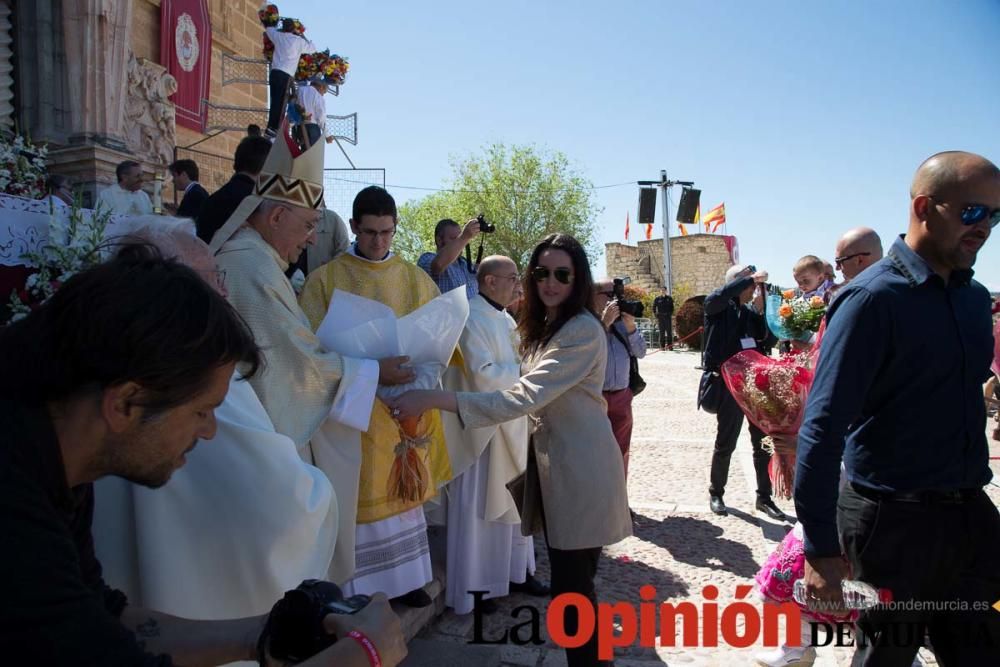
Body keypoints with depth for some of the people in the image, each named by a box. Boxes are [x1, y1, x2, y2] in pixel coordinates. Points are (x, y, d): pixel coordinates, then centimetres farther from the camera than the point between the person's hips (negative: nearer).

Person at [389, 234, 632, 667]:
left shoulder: (583, 331, -19)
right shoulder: (544, 326, 13)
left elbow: (524, 397, -29)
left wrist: (435, 399, -34)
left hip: (581, 469, -9)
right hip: (552, 462, 9)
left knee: (571, 589, -2)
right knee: (570, 583, 17)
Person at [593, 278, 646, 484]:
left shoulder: (622, 322, 9)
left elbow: (640, 352, 6)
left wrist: (630, 326, -8)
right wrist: (605, 322, -22)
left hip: (622, 397, 6)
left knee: (621, 453, 16)